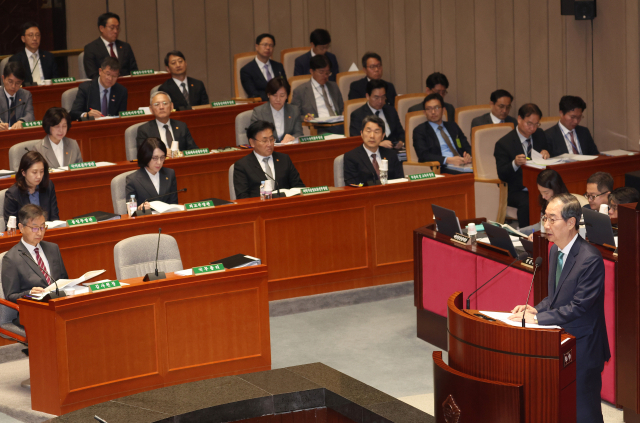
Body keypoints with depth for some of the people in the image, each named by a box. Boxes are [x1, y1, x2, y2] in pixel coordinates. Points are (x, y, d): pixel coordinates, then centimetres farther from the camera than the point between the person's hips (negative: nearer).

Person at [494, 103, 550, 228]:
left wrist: (546, 154, -4)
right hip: (517, 191, -4)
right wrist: (514, 164, -29)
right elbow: (502, 175, -8)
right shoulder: (503, 143, -2)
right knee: (527, 203, -37)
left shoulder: (540, 135, 14)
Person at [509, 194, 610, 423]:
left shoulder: (590, 259, -22)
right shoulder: (555, 250, 7)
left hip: (582, 348, -8)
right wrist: (536, 309, -3)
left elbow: (579, 307, -23)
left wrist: (538, 318, -21)